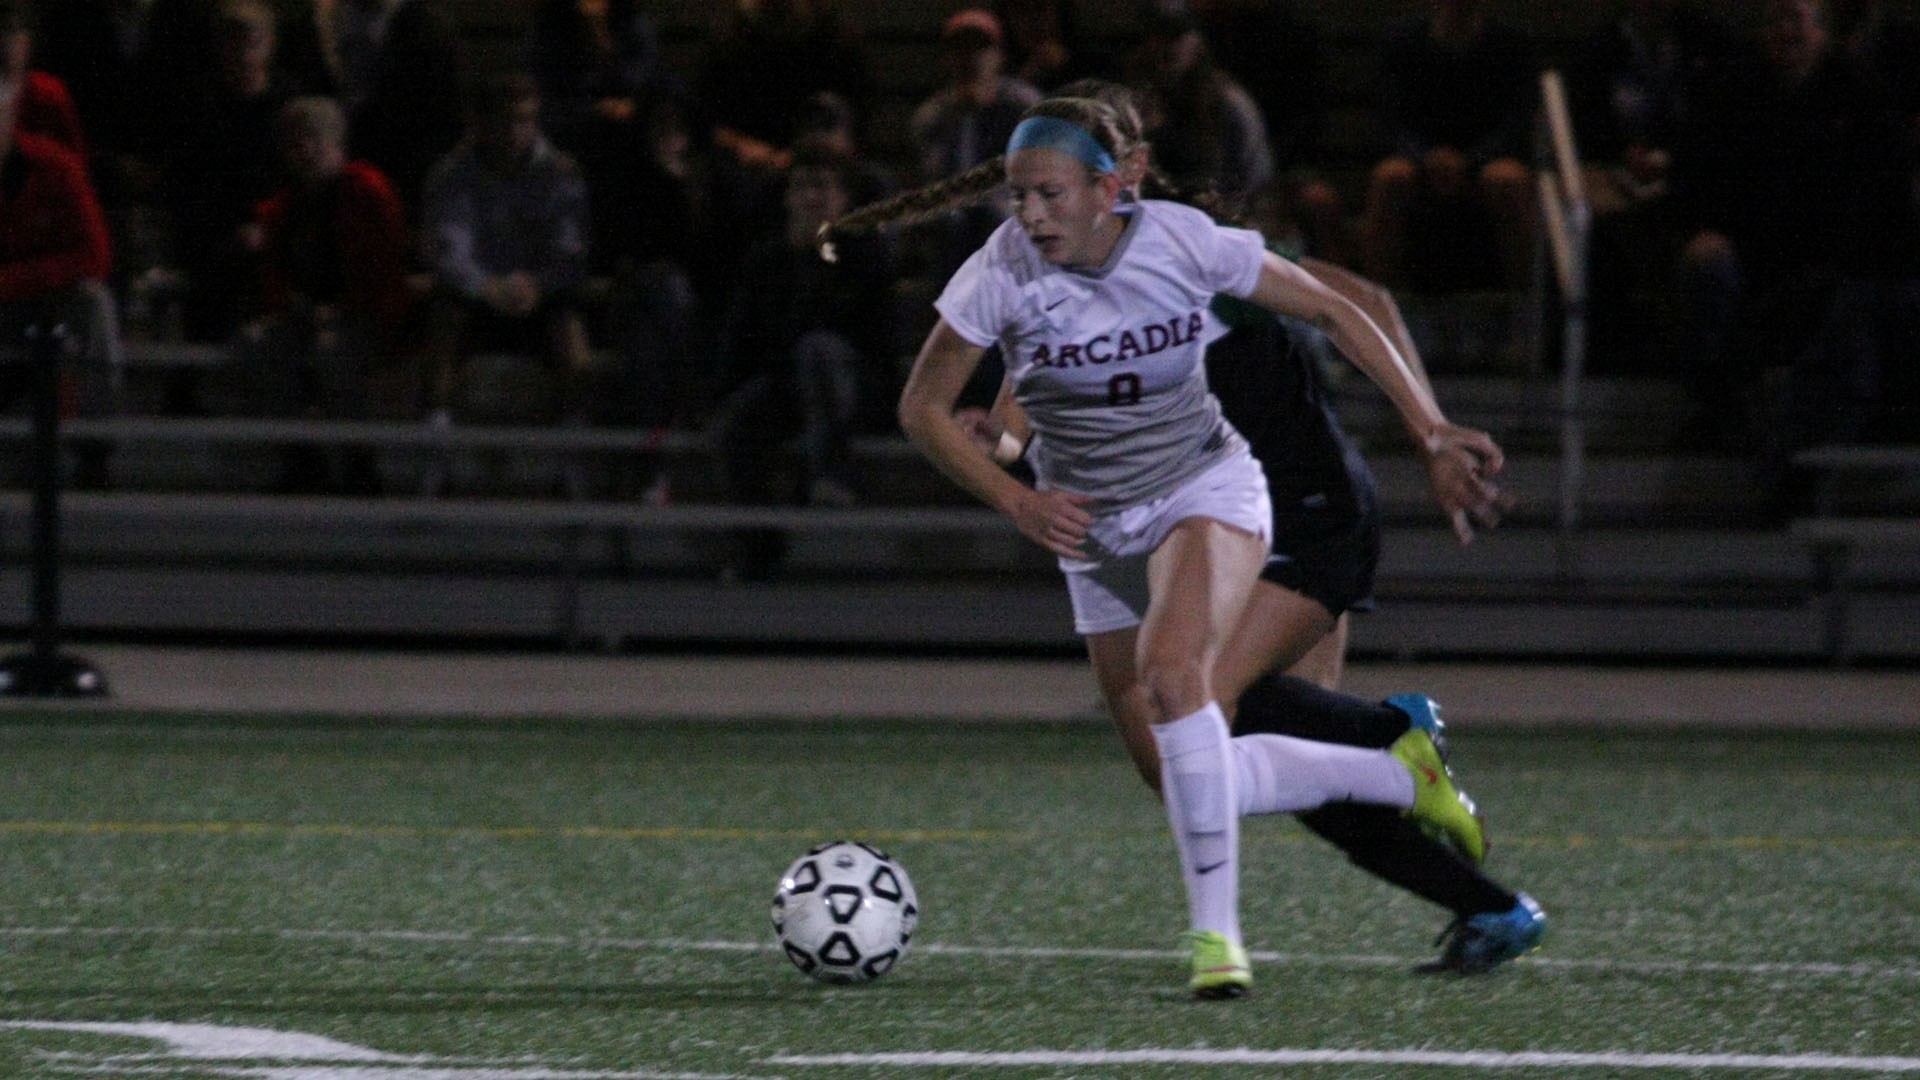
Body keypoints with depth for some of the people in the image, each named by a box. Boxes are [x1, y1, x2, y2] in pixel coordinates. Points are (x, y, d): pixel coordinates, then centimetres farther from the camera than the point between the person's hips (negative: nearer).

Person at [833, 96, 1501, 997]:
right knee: (1178, 779, 2)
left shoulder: (1184, 242, -17)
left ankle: (1214, 932, -28)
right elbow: (923, 407, -6)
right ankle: (1402, 774, 24)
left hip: (1207, 487, -3)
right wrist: (1016, 501, -18)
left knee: (1169, 666, -34)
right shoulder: (1003, 273, -17)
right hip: (1093, 527, 3)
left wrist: (1425, 419, -10)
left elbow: (1329, 311, -3)